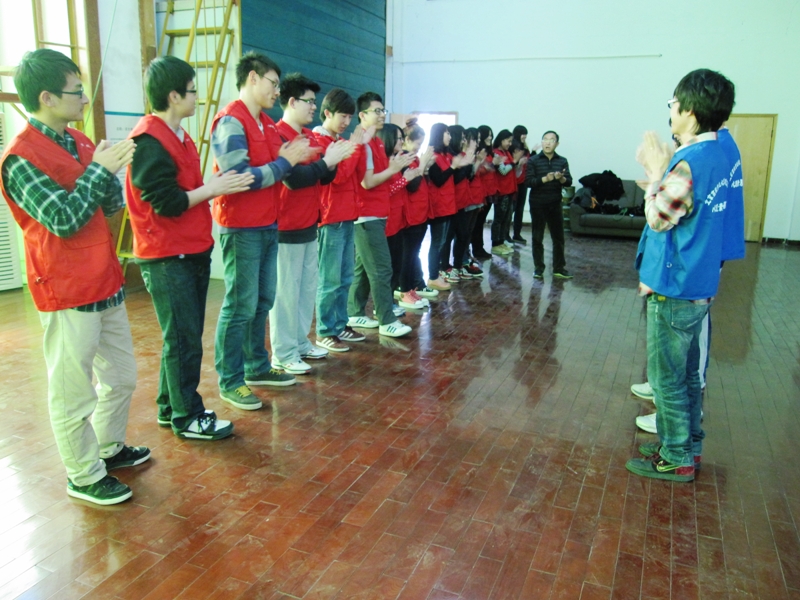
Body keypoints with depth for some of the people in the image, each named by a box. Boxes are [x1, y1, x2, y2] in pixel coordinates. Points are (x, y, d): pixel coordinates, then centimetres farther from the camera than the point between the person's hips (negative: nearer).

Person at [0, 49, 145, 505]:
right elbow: (63, 220, -20)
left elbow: (114, 204, 7)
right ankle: (84, 476, 21)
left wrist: (109, 170, -12)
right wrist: (99, 168, -19)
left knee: (122, 376, 19)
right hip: (67, 295, -8)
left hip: (105, 284, 8)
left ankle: (109, 447, 38)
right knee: (74, 392, 5)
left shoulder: (79, 143, 8)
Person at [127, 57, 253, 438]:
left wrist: (218, 185, 4)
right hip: (167, 259, -10)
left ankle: (170, 407, 29)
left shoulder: (177, 136, 15)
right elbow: (166, 203, -20)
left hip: (192, 253, 10)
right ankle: (188, 417, 13)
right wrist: (213, 188, -14)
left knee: (185, 336, 15)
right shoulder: (149, 143, -16)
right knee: (184, 339, -1)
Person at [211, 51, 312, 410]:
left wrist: (293, 157, -1)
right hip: (242, 228, -9)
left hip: (269, 225, 9)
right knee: (240, 306, -2)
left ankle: (257, 367, 29)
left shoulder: (267, 123, 14)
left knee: (263, 301, 15)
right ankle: (230, 382, 10)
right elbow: (239, 178, -21)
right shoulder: (230, 121, -12)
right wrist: (287, 160, -15)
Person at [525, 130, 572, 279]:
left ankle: (559, 268, 15)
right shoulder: (533, 160, -3)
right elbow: (528, 181, -11)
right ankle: (538, 268, 13)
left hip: (555, 204, 3)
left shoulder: (562, 161, 6)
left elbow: (569, 182, 0)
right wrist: (545, 179, -24)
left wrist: (561, 178, -21)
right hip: (537, 204, -2)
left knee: (558, 237, 6)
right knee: (537, 238, 4)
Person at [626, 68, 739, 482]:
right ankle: (687, 445, 32)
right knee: (687, 373, 19)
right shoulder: (715, 155, 8)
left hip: (674, 290, -9)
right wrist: (659, 168, 8)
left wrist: (656, 171, -5)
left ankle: (676, 460, 17)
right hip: (698, 286, 9)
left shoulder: (691, 161, -21)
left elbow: (658, 217, -12)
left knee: (667, 378, 4)